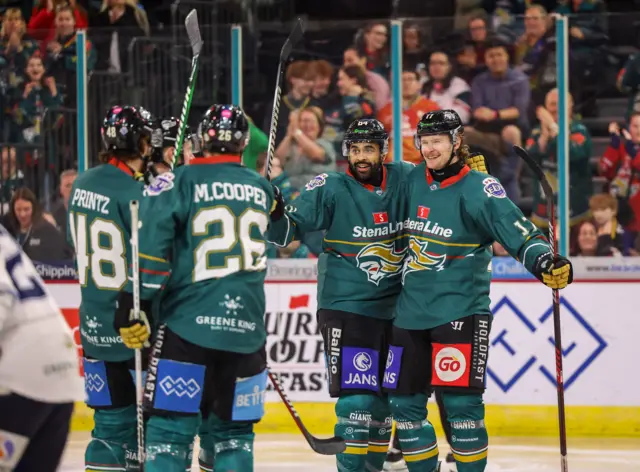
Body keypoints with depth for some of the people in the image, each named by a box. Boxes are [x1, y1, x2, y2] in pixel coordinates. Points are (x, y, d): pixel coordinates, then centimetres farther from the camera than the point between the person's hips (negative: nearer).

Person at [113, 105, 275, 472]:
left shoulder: (178, 183, -3)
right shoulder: (262, 189, 12)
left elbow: (150, 248, -10)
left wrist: (132, 306, -7)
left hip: (188, 325, -4)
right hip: (247, 331, 4)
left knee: (172, 428, -3)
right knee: (233, 432, 12)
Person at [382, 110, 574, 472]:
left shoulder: (478, 189, -12)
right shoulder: (414, 180, 7)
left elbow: (517, 231, -20)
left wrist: (547, 263, -37)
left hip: (460, 311, -6)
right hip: (412, 311, 6)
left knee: (460, 401, -11)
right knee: (404, 401, 7)